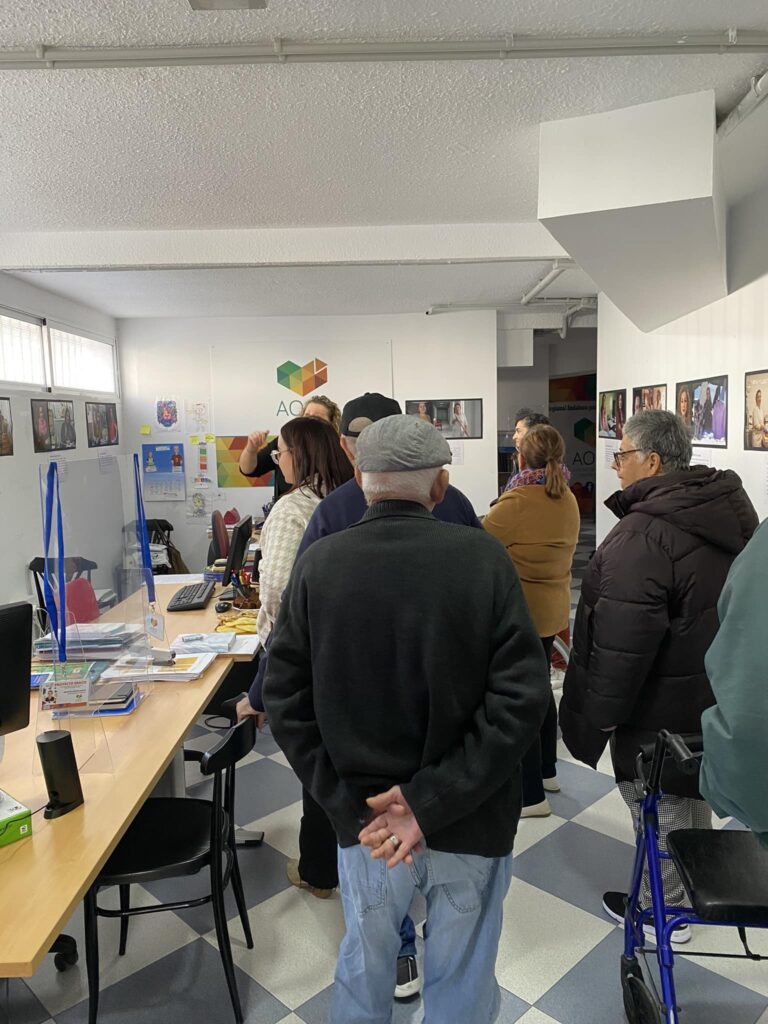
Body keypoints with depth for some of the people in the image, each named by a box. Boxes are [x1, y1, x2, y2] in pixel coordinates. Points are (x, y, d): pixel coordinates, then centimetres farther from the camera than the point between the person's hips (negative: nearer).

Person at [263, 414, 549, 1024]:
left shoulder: (317, 565, -10)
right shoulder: (483, 557, -15)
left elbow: (286, 702, -8)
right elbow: (523, 697, -18)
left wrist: (352, 807, -9)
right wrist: (432, 802, -17)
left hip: (364, 816, 2)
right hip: (471, 820, -1)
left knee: (365, 972, 26)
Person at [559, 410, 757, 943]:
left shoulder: (644, 536, -29)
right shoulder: (728, 508, 3)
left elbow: (622, 644, -28)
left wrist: (597, 713, -16)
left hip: (662, 707, -9)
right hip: (712, 694, 9)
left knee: (660, 807, 11)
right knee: (691, 795, 26)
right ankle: (691, 888, 47)